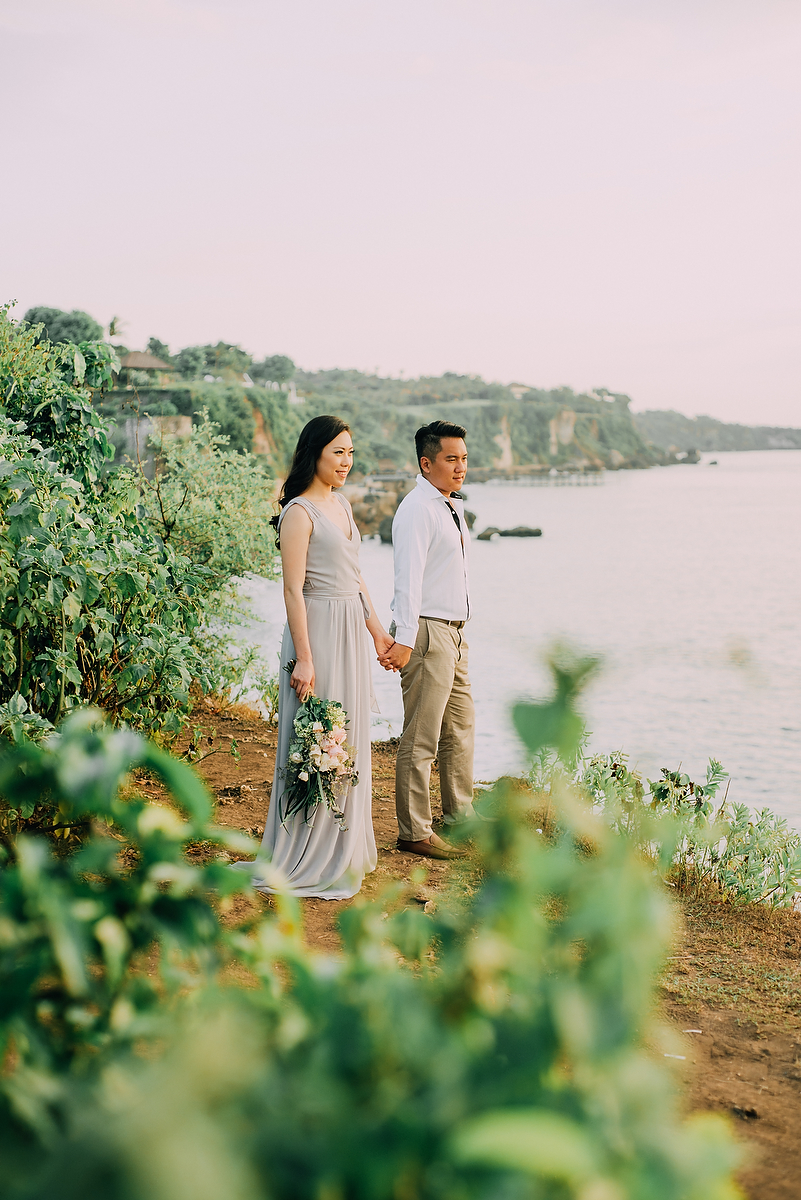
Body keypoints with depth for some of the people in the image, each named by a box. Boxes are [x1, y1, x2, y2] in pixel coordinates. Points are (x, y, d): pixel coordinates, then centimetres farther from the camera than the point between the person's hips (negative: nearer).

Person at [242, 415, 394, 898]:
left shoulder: (341, 504, 13)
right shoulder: (300, 512, -13)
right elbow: (294, 590, -17)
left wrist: (376, 628, 20)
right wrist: (304, 659, -20)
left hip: (352, 630, 9)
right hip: (319, 629, -9)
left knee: (349, 740, 14)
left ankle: (345, 849, 27)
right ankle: (309, 863, 7)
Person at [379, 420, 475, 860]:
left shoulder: (452, 507, 15)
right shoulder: (417, 510, -15)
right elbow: (408, 577, -22)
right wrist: (404, 639, -28)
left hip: (454, 632, 10)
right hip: (427, 632, -10)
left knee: (461, 728, 20)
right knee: (421, 739, -3)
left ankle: (458, 815, 33)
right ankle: (414, 832, 6)